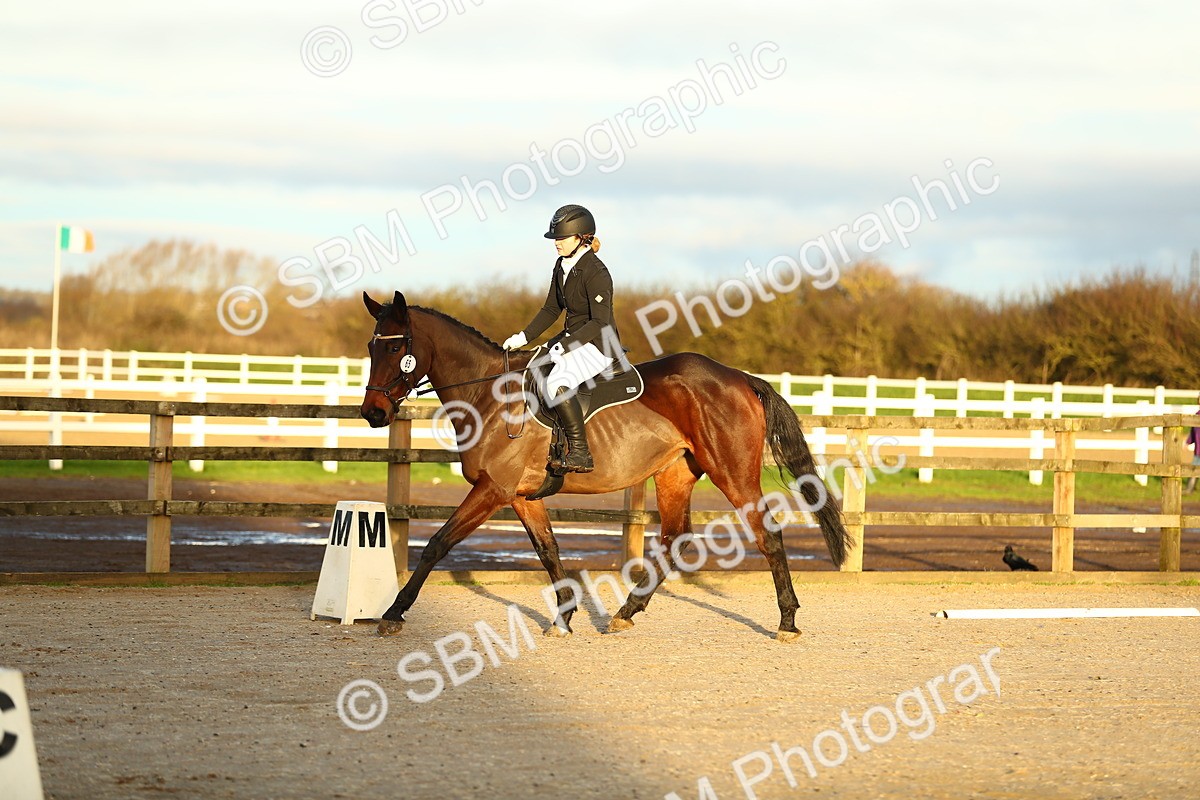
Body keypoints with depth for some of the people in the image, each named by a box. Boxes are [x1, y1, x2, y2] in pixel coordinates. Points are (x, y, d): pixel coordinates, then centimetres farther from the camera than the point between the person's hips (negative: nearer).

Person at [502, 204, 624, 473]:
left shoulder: (596, 273, -20)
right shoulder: (562, 266, 7)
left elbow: (600, 323, -23)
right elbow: (551, 310, 15)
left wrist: (565, 346, -27)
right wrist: (523, 337, 5)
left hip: (598, 345, -10)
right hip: (572, 339, 10)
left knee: (557, 382, -33)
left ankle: (580, 454, -28)